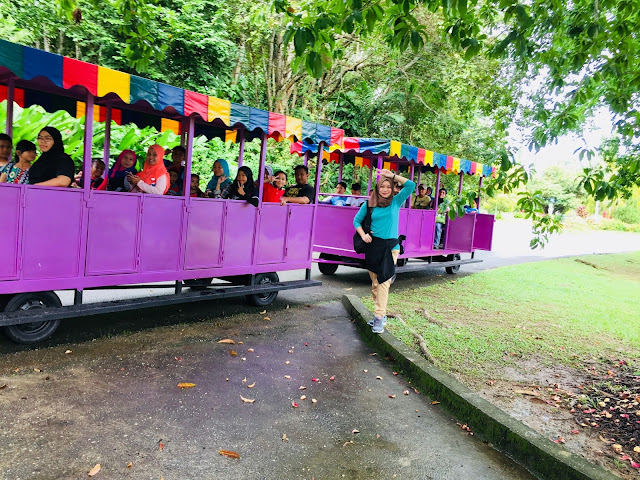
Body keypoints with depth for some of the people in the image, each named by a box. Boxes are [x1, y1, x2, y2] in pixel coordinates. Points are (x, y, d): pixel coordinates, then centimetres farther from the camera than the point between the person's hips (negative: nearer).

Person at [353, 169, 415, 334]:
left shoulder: (396, 201, 4)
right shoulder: (368, 204, 4)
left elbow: (410, 185, -4)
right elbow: (357, 220, 12)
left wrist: (392, 175, -4)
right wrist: (363, 234, -4)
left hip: (390, 247, -1)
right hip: (373, 245, 2)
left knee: (383, 281, -8)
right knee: (375, 282, 6)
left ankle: (379, 317, -7)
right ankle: (381, 313, 19)